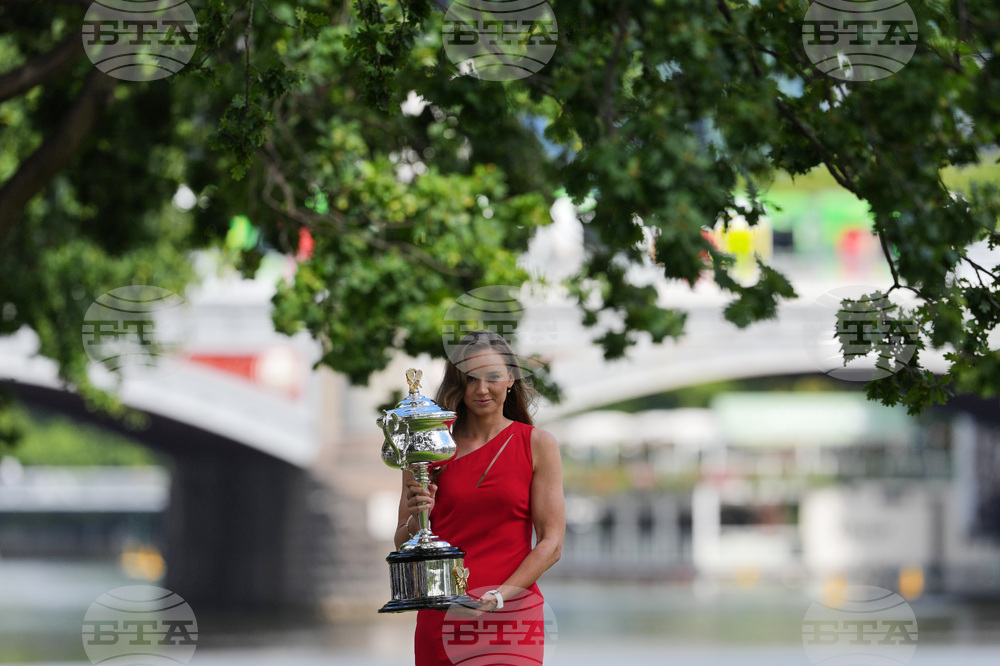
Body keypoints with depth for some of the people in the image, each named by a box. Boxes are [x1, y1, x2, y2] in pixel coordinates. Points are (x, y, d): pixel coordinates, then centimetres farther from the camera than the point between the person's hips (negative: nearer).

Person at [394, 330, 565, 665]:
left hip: (512, 615, -2)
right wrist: (417, 520, -13)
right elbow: (403, 545, 9)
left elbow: (551, 543, -2)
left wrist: (497, 597, -13)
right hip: (440, 618, 2)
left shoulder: (537, 444, 3)